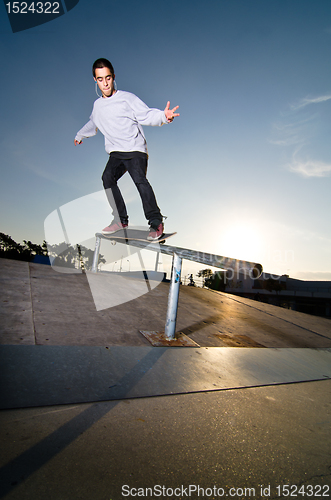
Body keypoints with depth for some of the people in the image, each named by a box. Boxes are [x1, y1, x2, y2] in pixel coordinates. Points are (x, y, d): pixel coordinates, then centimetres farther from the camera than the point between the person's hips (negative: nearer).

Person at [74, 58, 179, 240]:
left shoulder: (127, 98, 2)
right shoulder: (97, 105, 18)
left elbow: (146, 115, -9)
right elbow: (93, 124, 38)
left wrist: (163, 116, -29)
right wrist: (80, 135, 54)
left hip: (135, 150, -6)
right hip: (115, 153, 6)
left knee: (139, 179, -27)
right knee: (108, 177, -18)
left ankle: (156, 222, -24)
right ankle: (121, 220, -10)